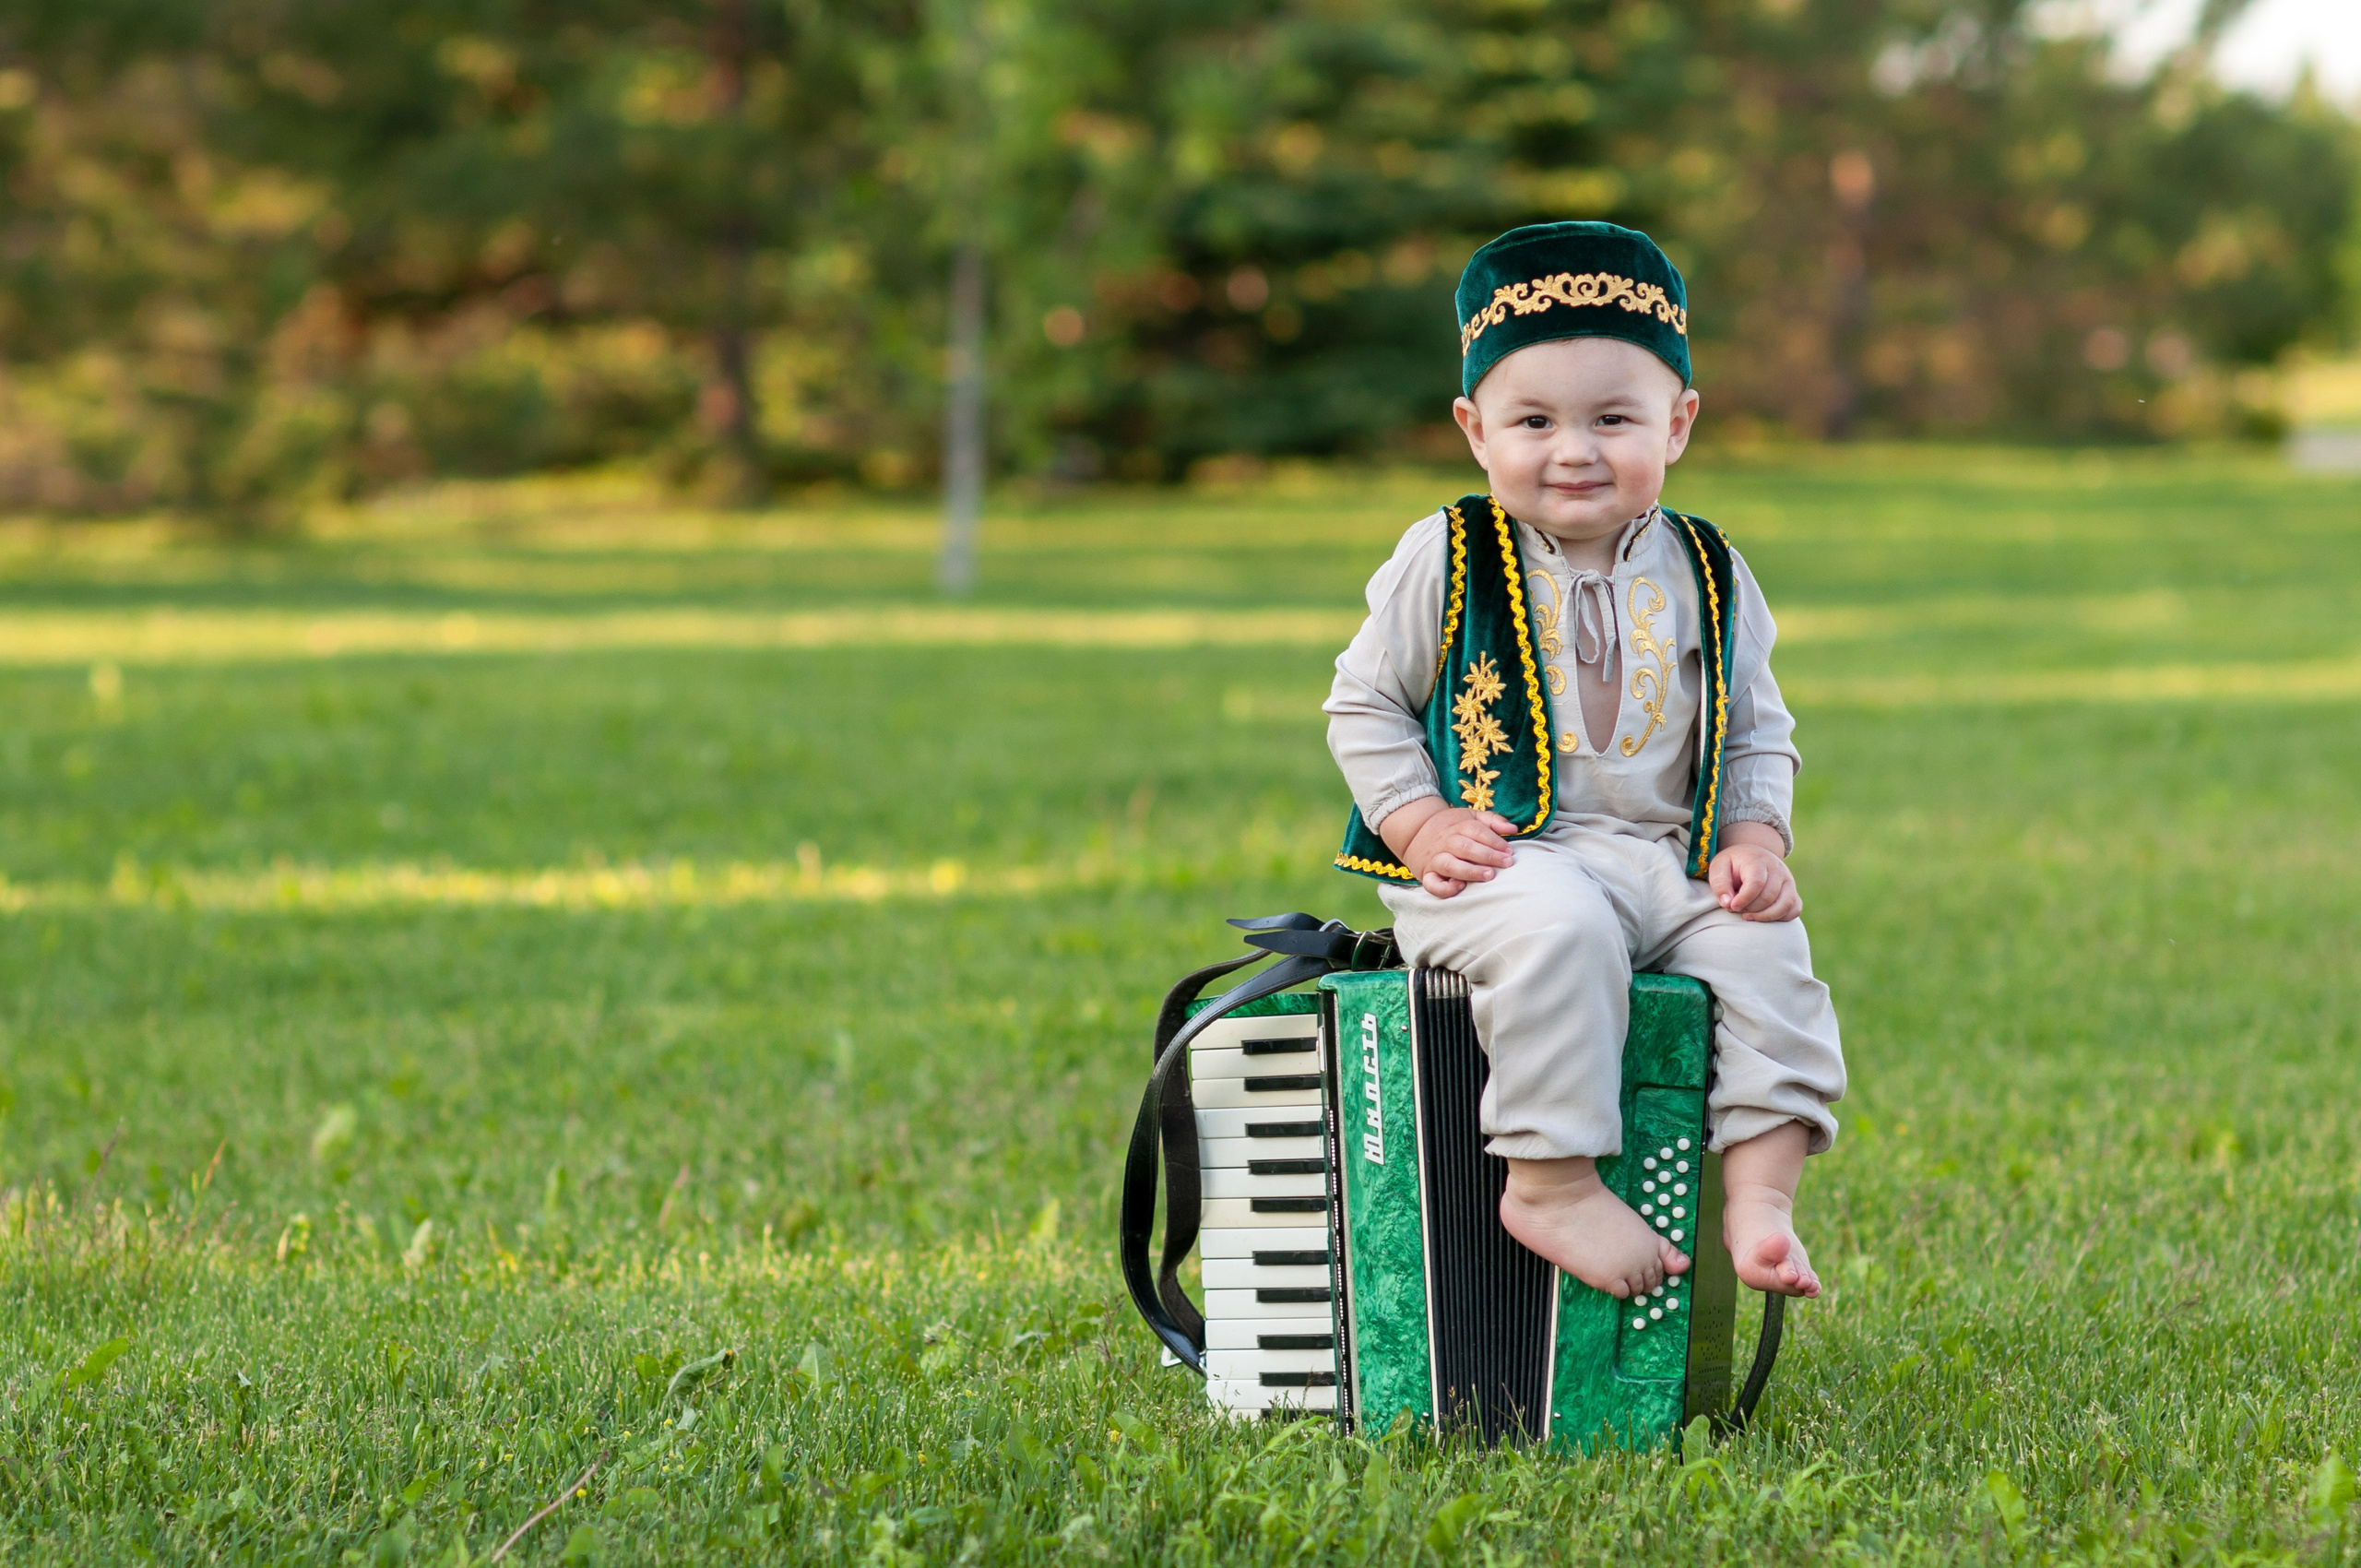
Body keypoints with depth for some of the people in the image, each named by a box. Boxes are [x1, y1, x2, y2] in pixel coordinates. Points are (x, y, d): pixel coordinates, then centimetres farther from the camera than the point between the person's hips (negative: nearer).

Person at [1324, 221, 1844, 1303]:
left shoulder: (1705, 578, 11)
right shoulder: (1449, 563, 1)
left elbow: (1756, 733, 18)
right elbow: (1364, 703, 6)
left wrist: (1756, 838, -1)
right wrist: (1421, 823, -9)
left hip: (1666, 864, 4)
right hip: (1498, 859, -4)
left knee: (1762, 950, -21)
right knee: (1558, 928, -36)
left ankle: (1759, 1195, -16)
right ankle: (1552, 1179, -29)